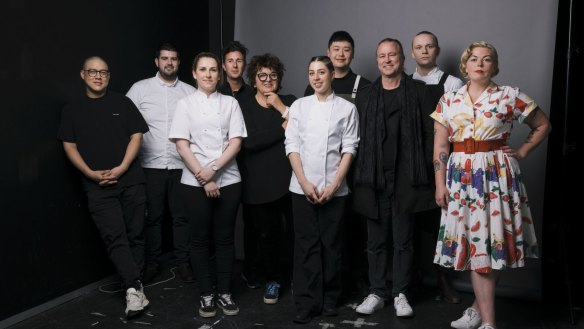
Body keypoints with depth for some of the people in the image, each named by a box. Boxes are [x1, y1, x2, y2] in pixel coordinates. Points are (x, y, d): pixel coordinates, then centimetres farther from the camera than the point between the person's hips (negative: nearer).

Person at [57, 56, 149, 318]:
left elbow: (136, 136, 2)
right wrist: (91, 173, -8)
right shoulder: (72, 109, 8)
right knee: (115, 238, -10)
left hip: (131, 181, 1)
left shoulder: (122, 103, 6)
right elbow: (69, 145, 6)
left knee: (134, 235, 5)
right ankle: (134, 289, -12)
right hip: (98, 186, -1)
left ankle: (132, 287, 16)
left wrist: (122, 168, -10)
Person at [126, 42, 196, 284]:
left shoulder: (190, 92, 5)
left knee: (182, 216, 6)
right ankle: (151, 264, 22)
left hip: (182, 165, 1)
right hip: (151, 165, 0)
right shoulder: (140, 89, 3)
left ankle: (183, 263, 19)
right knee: (152, 217, 8)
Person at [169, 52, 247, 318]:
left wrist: (213, 169, -13)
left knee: (224, 237, 7)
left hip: (228, 180, 1)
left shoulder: (230, 103, 6)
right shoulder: (185, 104, 4)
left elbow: (236, 142, -2)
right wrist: (202, 177, -11)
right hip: (195, 183, -1)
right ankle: (206, 295, 17)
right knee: (200, 238, 6)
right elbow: (181, 146, -3)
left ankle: (224, 292, 19)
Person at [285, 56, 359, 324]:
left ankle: (329, 299, 21)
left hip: (334, 188, -1)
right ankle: (307, 302, 9)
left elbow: (349, 149, -1)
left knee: (331, 244, 7)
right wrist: (304, 183, -7)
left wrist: (334, 185, -9)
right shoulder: (298, 106, 7)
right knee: (306, 244, 2)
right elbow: (292, 146, 2)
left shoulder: (347, 108, 3)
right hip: (302, 187, 1)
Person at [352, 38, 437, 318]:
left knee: (403, 241, 6)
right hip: (374, 179, 2)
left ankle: (400, 294, 18)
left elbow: (428, 133, 0)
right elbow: (358, 139, 7)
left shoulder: (417, 91, 4)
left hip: (405, 179, -2)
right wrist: (360, 176, 1)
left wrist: (425, 173, -6)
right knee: (376, 241, 9)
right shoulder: (365, 96, 10)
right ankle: (376, 293, 19)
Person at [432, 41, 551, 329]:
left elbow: (543, 125, 11)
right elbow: (440, 146, 3)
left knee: (490, 240, -3)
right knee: (475, 243, 4)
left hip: (497, 175, -2)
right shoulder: (449, 100, 6)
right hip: (461, 177, 2)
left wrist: (521, 152, 0)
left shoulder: (510, 96, 0)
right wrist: (440, 184, -2)